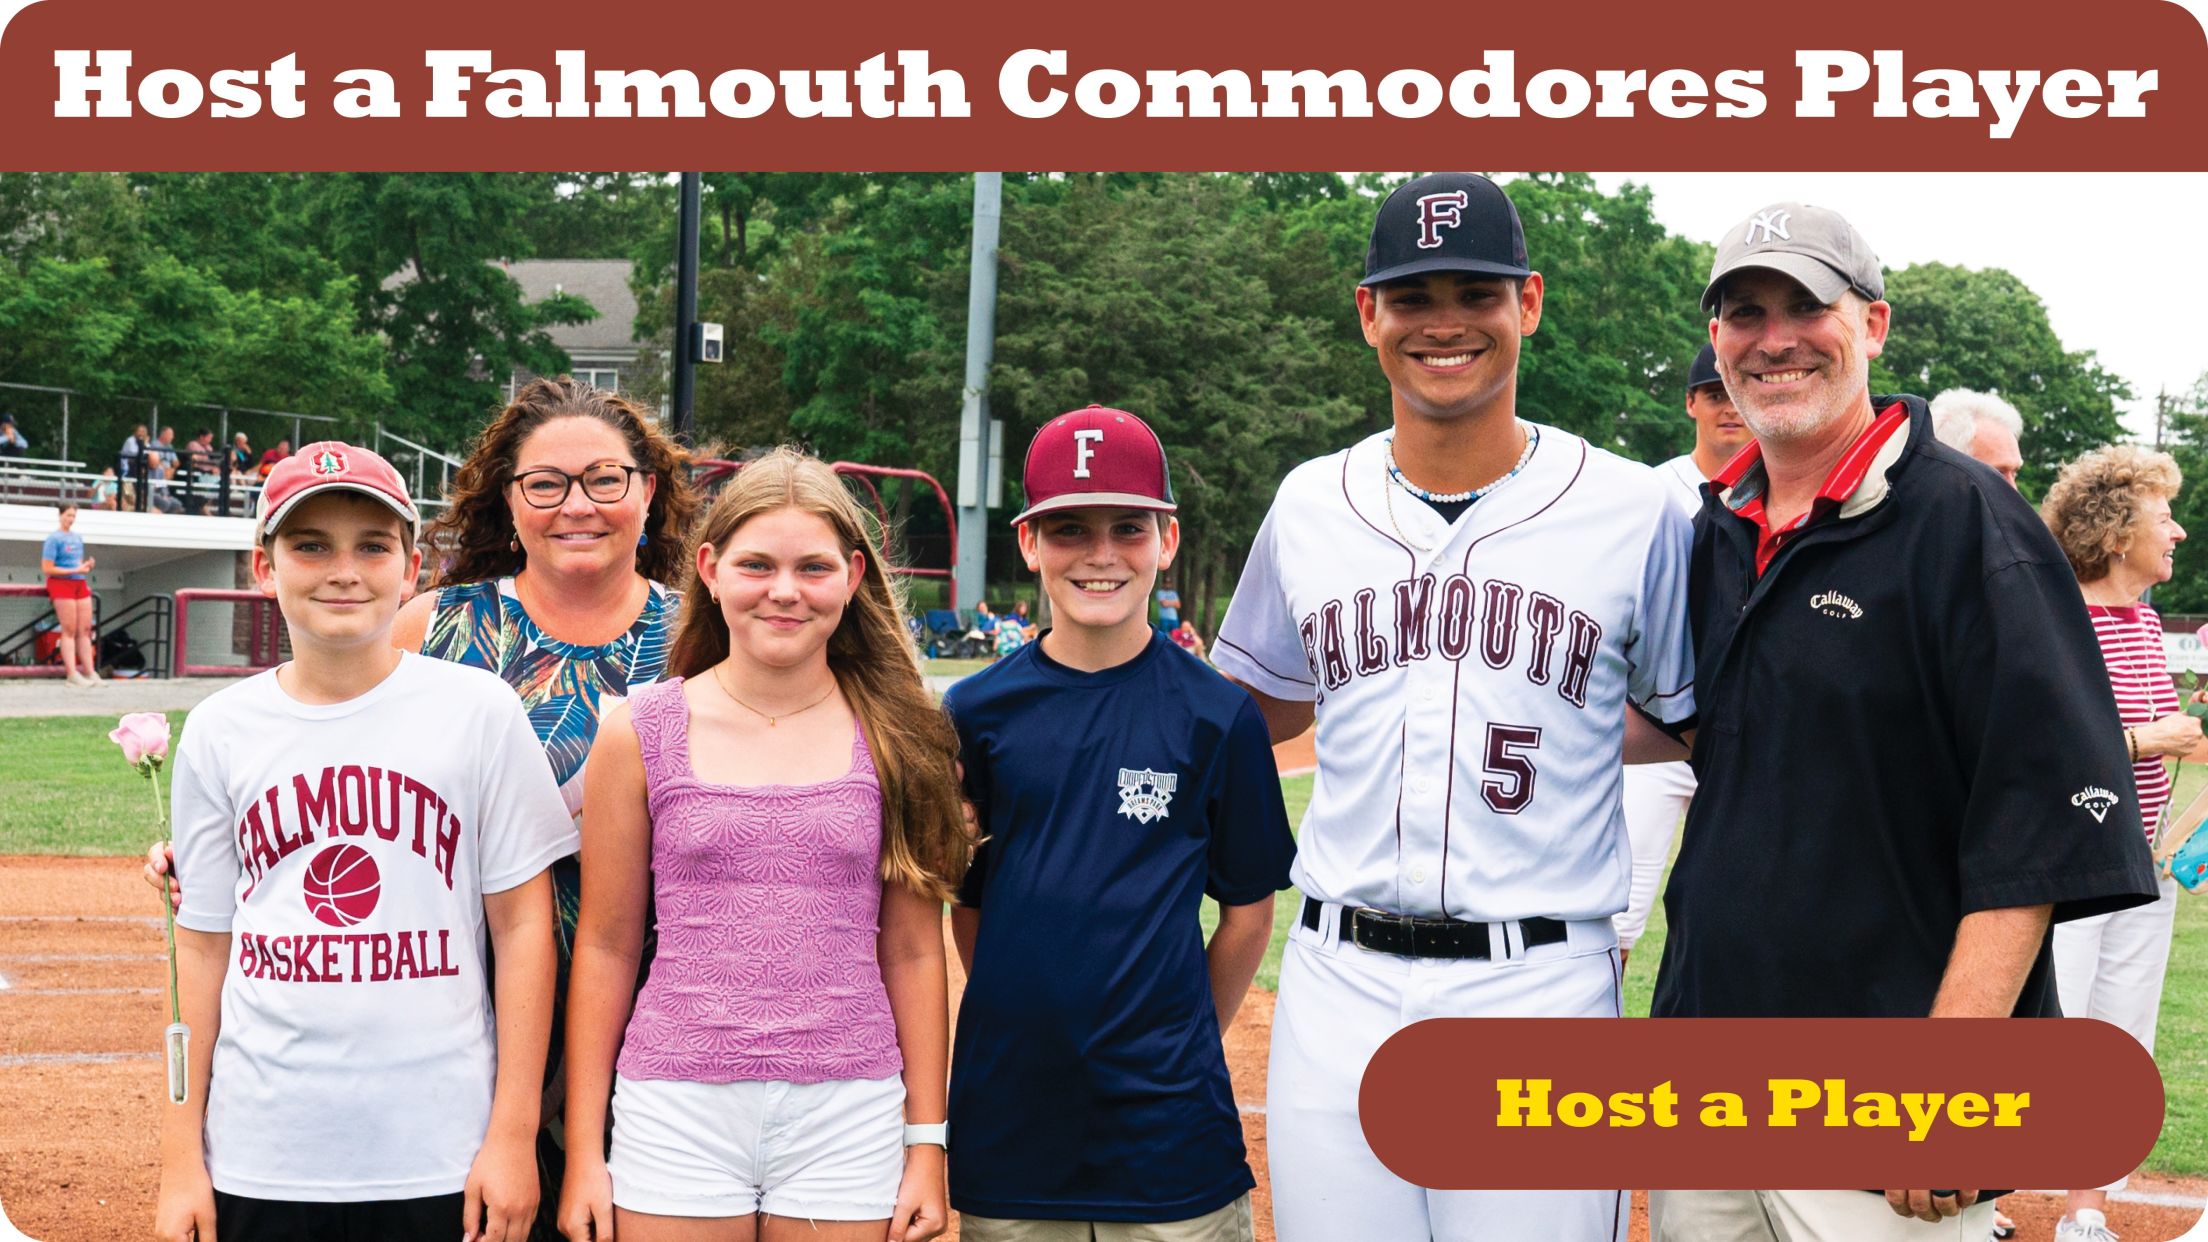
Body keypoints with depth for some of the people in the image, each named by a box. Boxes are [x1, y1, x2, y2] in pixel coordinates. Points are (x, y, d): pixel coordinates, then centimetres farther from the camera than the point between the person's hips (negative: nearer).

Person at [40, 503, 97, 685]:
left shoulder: (78, 538, 16)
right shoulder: (54, 539, -6)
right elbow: (47, 569, -12)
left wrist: (87, 565, 3)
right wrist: (75, 571, -16)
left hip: (80, 584, 7)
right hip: (62, 584, -7)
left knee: (85, 629, 3)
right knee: (69, 631, -8)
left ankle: (90, 672, 4)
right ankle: (72, 674, -9)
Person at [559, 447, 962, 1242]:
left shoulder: (897, 738, 3)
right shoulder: (640, 734, 1)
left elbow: (913, 953, 6)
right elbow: (606, 948, 5)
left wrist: (927, 1144, 3)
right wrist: (582, 1151, 3)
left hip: (846, 1116, 0)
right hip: (679, 1111, 0)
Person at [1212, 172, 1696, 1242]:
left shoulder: (1632, 510, 0)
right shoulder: (1309, 503, 10)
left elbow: (1694, 724, 10)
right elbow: (1259, 707, 22)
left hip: (1540, 990, -3)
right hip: (1339, 987, 3)